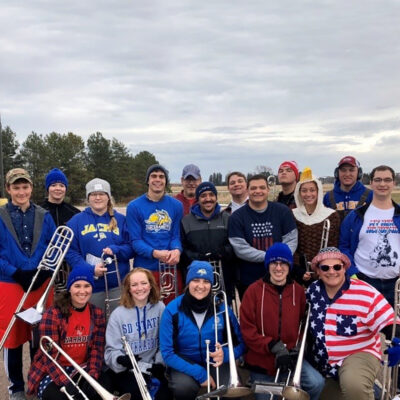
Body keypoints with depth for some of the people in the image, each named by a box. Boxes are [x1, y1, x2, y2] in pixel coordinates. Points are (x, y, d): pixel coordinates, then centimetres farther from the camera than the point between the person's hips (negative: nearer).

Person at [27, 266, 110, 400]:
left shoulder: (97, 314, 0)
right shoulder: (52, 314, -15)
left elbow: (97, 349, -1)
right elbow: (49, 355, -18)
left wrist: (92, 376, -19)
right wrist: (66, 384, -30)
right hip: (52, 372, -3)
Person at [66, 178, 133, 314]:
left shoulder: (120, 220, 8)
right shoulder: (76, 221, 5)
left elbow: (131, 247, 5)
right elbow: (70, 252, -1)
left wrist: (115, 250, -16)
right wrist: (90, 269, -15)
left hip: (118, 284, 1)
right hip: (90, 285, -1)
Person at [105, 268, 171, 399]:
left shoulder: (160, 307, 1)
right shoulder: (118, 314, -5)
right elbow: (111, 350, -7)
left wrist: (160, 363, -11)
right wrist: (121, 359, -28)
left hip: (153, 367, 2)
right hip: (125, 370, -1)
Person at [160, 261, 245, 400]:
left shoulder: (222, 308, -10)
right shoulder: (172, 310, -14)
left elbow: (240, 344, -2)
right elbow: (167, 353, -14)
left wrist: (225, 354, -26)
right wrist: (199, 373, -22)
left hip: (216, 363, 1)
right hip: (185, 363, -1)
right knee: (184, 387, -33)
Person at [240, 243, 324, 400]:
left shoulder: (298, 290, 0)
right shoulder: (254, 291, -10)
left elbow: (302, 324, 10)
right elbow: (247, 331, -11)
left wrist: (296, 349, -7)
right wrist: (274, 347, -21)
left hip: (289, 356, 2)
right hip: (261, 360, -2)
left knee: (317, 383, -20)